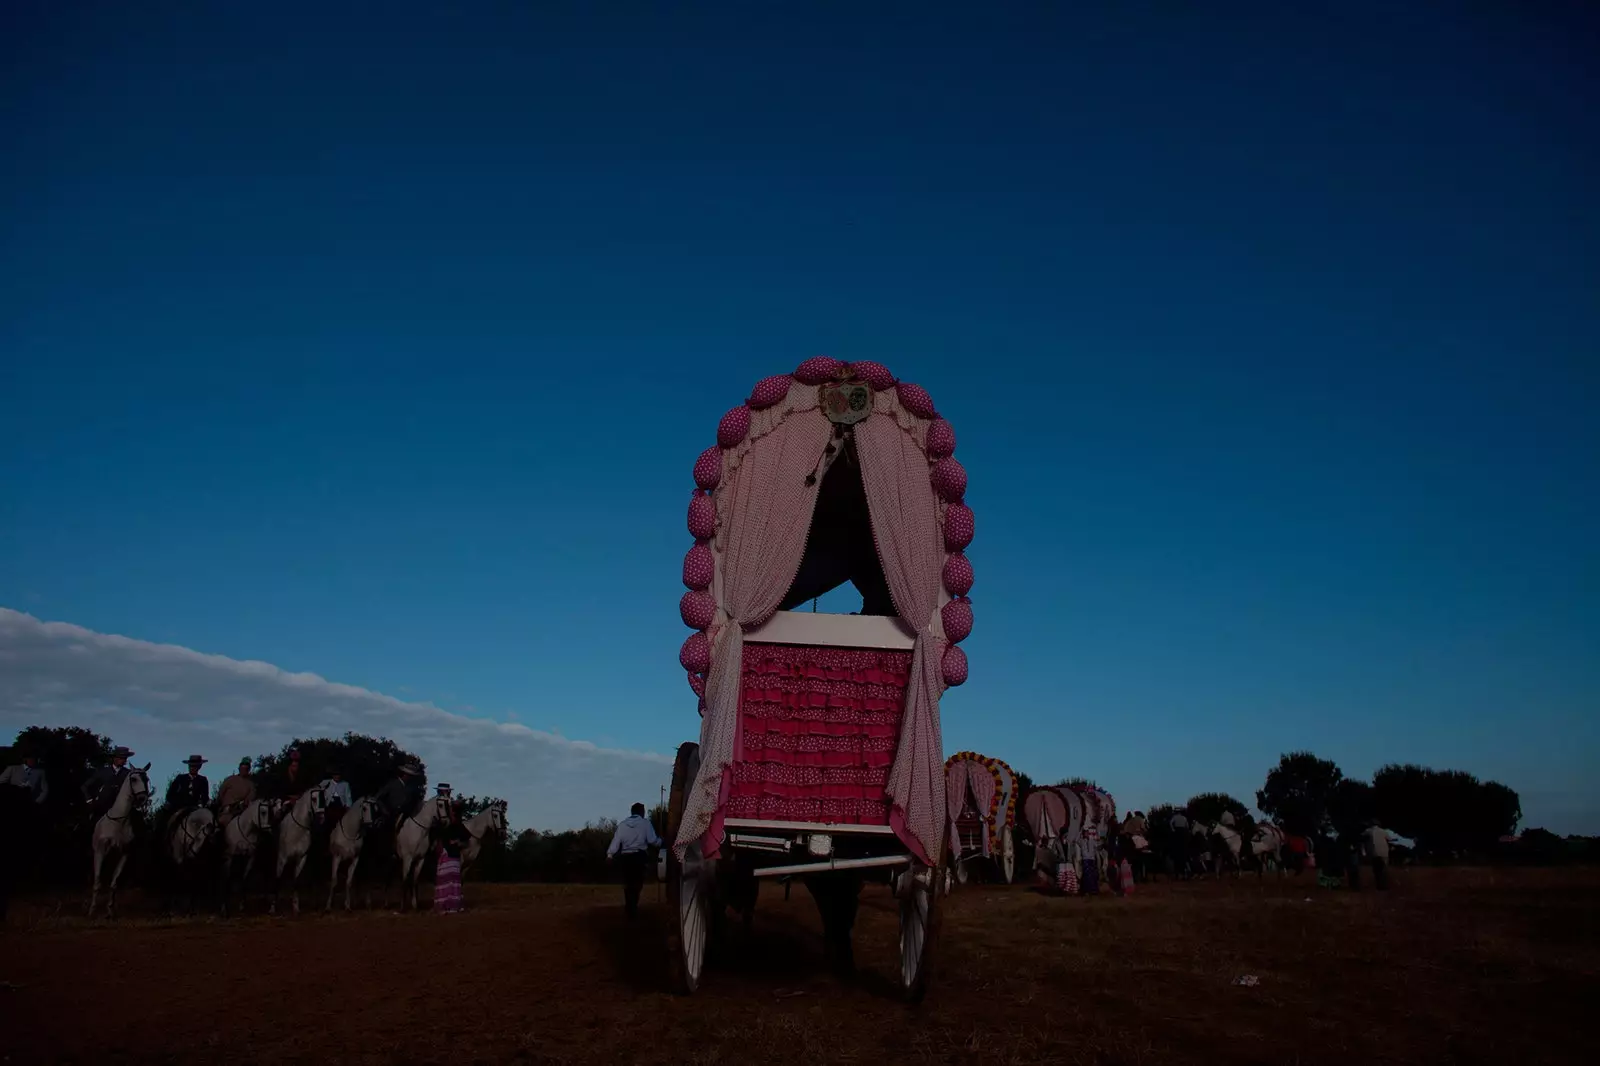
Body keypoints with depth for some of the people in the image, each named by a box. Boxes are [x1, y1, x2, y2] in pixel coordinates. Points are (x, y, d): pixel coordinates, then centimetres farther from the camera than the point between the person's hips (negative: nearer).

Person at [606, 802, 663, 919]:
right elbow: (652, 840, -5)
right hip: (639, 856, -3)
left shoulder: (622, 824, 8)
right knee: (637, 882, 3)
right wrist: (661, 842, 14)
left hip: (625, 857, 3)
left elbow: (616, 840, -1)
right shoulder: (645, 822, -1)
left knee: (628, 883, 12)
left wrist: (610, 854, -3)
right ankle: (633, 908, -6)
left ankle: (630, 909, 16)